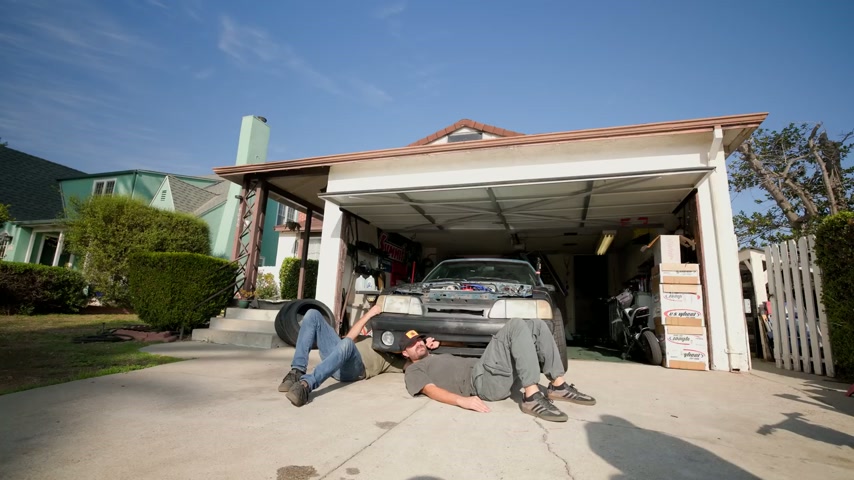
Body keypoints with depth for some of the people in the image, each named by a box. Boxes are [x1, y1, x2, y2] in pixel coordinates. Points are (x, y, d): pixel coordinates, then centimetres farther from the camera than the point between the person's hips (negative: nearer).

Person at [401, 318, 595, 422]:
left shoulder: (439, 356, 37)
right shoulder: (414, 370, 10)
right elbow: (431, 390, -10)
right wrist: (462, 400, -27)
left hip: (495, 374, 9)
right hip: (482, 380, -9)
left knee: (536, 325, 1)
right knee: (516, 325, -25)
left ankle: (558, 386, -1)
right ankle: (532, 396, -31)